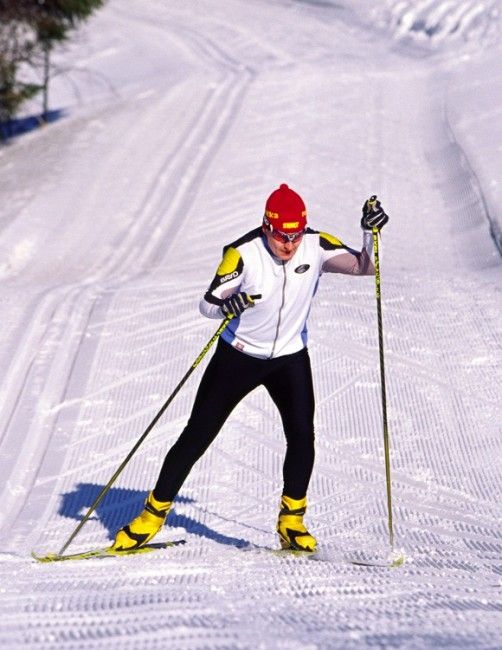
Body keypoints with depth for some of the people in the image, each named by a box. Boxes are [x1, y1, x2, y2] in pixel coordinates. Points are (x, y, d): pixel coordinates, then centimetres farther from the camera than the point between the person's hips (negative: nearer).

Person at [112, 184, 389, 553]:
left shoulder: (317, 247, -15)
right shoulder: (243, 254, -23)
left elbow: (364, 267, -15)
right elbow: (207, 304, -20)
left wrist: (370, 232, -32)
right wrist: (227, 305, -42)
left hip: (290, 357, 2)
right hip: (239, 355, -2)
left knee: (302, 434, -16)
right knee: (197, 435, 1)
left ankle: (291, 522, 2)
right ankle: (154, 513, 14)